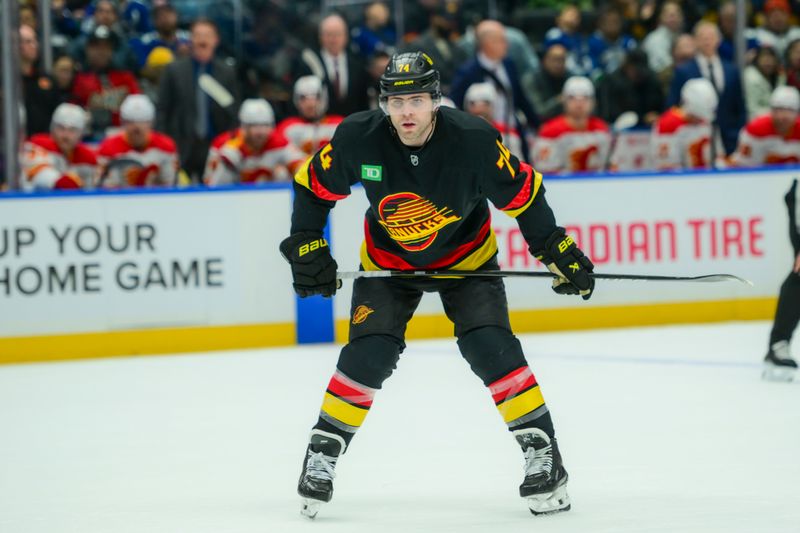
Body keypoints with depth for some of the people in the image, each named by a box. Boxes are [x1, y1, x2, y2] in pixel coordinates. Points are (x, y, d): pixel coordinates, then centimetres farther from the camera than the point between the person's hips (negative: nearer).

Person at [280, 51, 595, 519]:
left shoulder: (472, 139, -28)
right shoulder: (359, 139, -24)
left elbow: (522, 193, -14)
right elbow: (314, 186, -6)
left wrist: (559, 251, -13)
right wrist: (308, 248, -10)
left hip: (466, 256, -1)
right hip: (387, 261, 1)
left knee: (490, 348, -17)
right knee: (369, 354, -13)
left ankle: (541, 449, -5)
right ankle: (323, 452, 3)